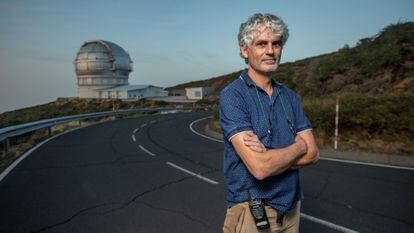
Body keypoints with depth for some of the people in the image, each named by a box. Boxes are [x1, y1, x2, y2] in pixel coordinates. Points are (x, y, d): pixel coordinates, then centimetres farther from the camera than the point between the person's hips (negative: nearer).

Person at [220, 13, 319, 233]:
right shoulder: (232, 95, -17)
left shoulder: (290, 97, 3)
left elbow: (312, 153, -3)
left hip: (291, 207, 6)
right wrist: (299, 146, -9)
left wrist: (270, 156, -20)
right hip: (251, 212, -5)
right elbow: (259, 167, -26)